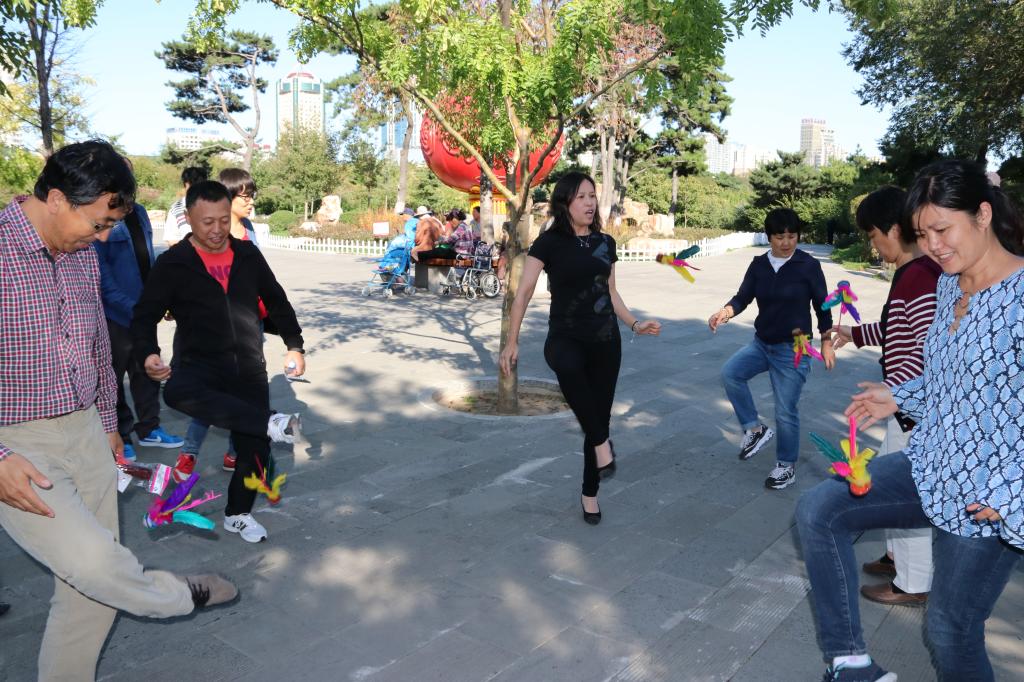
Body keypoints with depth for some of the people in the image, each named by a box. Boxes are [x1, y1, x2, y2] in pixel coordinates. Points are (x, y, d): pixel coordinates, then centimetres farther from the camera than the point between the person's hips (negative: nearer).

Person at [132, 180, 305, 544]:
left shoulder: (248, 255, 3)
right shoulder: (173, 263, -6)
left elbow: (277, 302, 14)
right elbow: (145, 315, -3)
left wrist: (294, 345, 7)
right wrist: (148, 353, -22)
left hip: (249, 370, 3)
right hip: (199, 367, -3)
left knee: (254, 447, 5)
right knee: (176, 391, -39)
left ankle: (238, 513, 30)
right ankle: (270, 422, -36)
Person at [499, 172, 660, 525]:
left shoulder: (606, 243, 7)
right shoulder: (549, 242, -6)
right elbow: (524, 292, -6)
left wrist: (635, 324, 8)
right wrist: (512, 341, -9)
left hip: (605, 341, 4)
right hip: (565, 338, -4)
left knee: (599, 415, 7)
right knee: (567, 366, -41)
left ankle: (590, 493, 25)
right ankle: (602, 442, -23)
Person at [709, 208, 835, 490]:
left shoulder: (808, 265, -9)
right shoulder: (759, 264, 1)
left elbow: (822, 306, -2)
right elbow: (743, 297, -5)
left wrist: (826, 343, -3)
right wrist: (724, 313, -26)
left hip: (794, 349, -4)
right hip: (762, 343, 4)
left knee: (785, 411, -1)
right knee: (730, 372, -19)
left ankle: (787, 467, 20)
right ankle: (755, 429, 0)